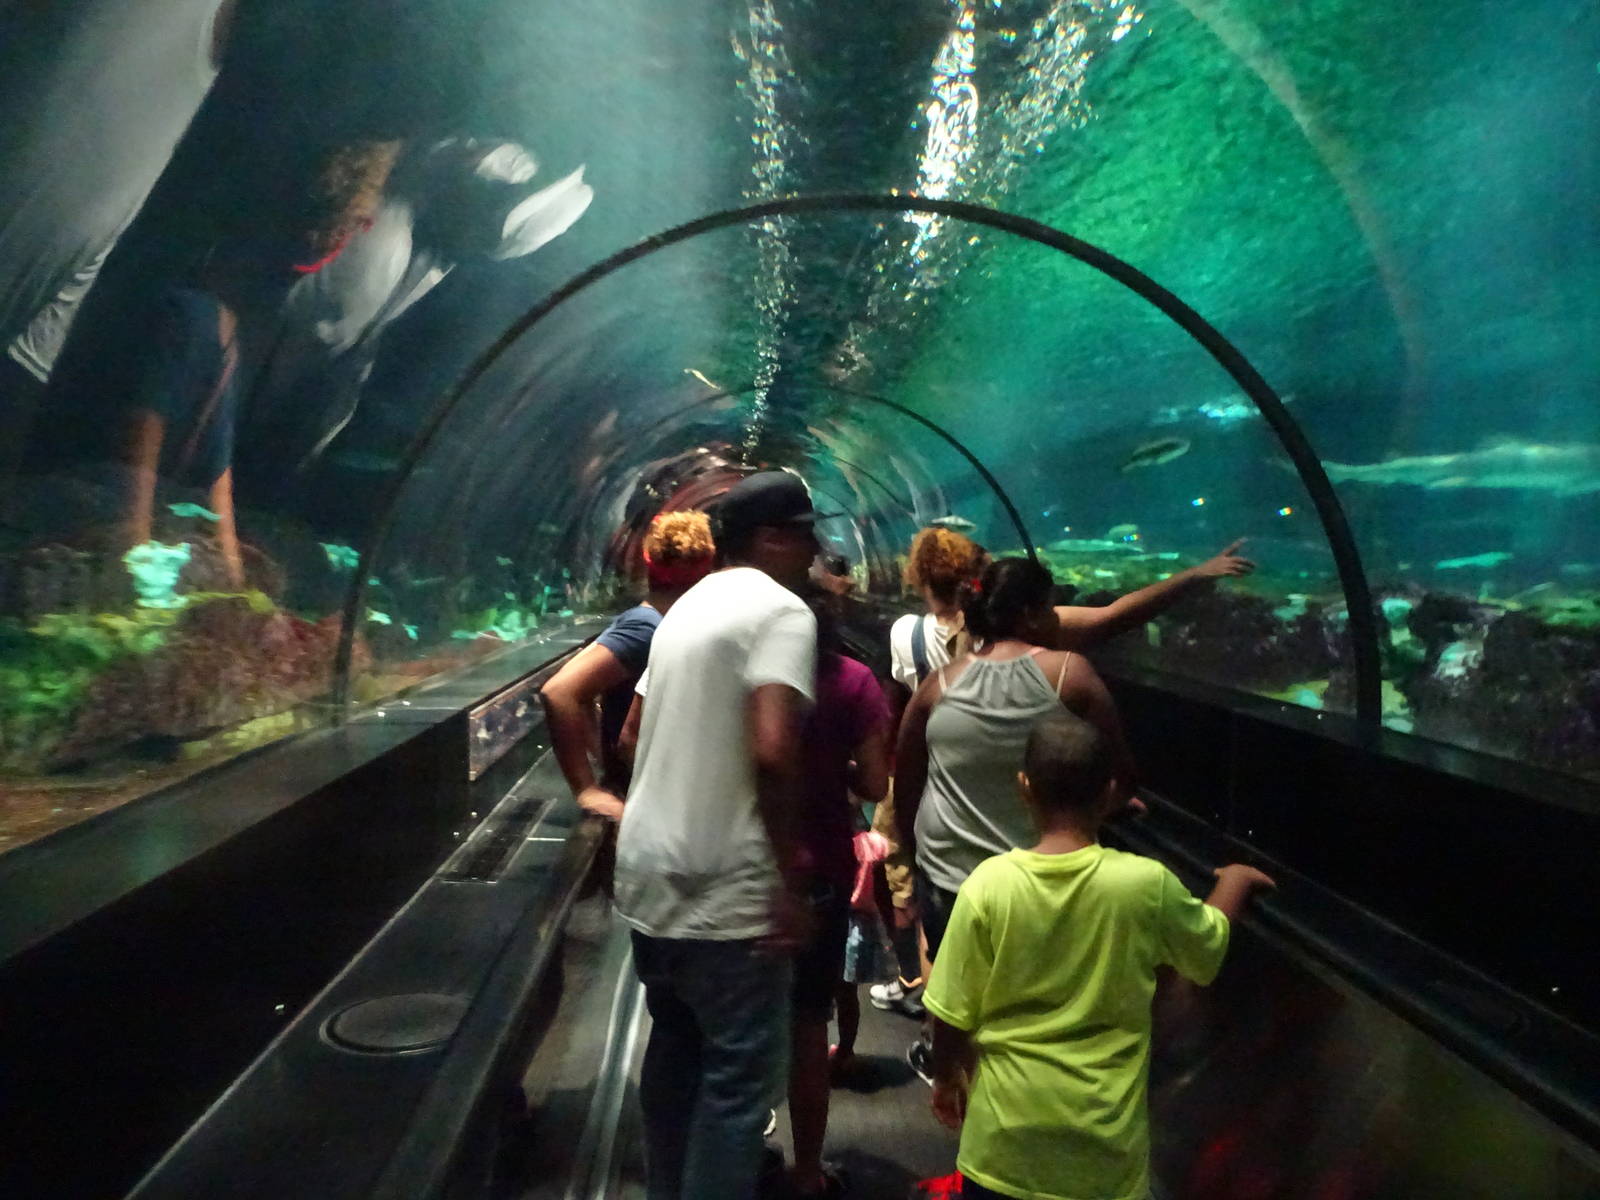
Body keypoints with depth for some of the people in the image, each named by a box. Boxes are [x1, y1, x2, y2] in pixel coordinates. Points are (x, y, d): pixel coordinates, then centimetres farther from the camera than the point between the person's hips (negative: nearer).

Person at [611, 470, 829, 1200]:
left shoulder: (688, 605, 15)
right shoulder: (781, 611, -12)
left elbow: (634, 731, 22)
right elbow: (773, 750, -25)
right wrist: (792, 878, -19)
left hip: (648, 867, 9)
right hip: (725, 885, -9)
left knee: (674, 1046, 23)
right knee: (739, 1072, 3)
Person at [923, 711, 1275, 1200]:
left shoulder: (989, 884, -18)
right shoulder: (1146, 884, -16)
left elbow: (953, 1012, -9)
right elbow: (1208, 949, 5)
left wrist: (946, 1078, 10)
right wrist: (1237, 880, 23)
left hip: (1007, 1128, 0)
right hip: (1104, 1135, 1)